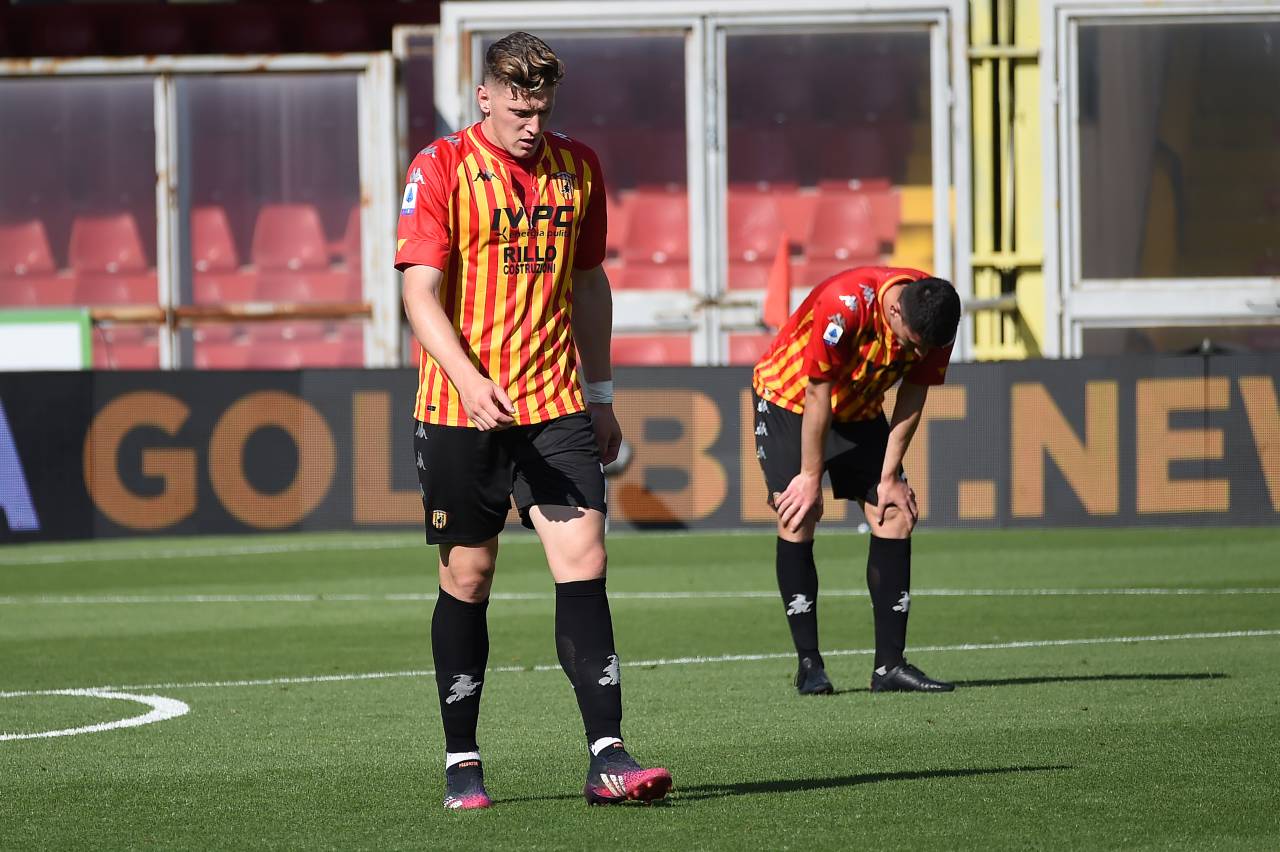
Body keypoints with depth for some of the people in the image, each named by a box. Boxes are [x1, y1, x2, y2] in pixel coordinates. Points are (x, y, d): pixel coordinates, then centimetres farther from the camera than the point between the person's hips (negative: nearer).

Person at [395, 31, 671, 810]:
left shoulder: (578, 168, 10)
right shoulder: (441, 169, -5)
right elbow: (421, 292, -11)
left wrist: (602, 394, 18)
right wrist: (469, 380, -26)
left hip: (557, 404, 3)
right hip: (461, 411, -3)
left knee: (583, 563, -9)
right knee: (468, 577, 4)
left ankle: (608, 758, -13)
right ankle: (463, 762, 15)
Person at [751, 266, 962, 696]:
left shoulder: (934, 317, -21)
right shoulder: (844, 306, -37)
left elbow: (912, 398, -8)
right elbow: (818, 395, -27)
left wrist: (889, 477, -8)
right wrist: (811, 477, -20)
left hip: (859, 410, 5)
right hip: (788, 398, -5)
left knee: (895, 516, -7)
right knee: (797, 519, -15)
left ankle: (890, 666, -6)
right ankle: (808, 664, -9)